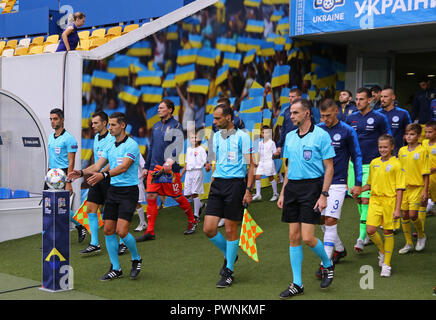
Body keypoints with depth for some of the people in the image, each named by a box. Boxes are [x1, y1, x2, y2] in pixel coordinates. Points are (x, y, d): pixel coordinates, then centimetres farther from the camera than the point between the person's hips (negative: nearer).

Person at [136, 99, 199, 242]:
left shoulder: (176, 126, -5)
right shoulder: (156, 126, 16)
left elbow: (178, 146, -17)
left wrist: (170, 161, -32)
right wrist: (146, 167, 21)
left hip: (170, 169, -6)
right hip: (154, 168, 6)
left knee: (177, 197, 3)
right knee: (151, 197, -3)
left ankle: (192, 221, 26)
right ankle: (150, 231, 0)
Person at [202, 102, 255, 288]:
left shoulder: (242, 136, -5)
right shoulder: (216, 136, 13)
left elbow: (251, 165, -5)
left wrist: (248, 190, -11)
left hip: (236, 184, -6)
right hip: (217, 184, 6)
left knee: (230, 230, -1)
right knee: (208, 229, -2)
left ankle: (229, 272, 13)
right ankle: (229, 255, 25)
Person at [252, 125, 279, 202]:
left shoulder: (272, 143, -5)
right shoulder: (259, 143, 9)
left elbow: (274, 153, -5)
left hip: (269, 162, -5)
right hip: (261, 162, 5)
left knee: (271, 178, 4)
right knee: (257, 177, -3)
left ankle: (275, 194, 18)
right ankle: (258, 195, 3)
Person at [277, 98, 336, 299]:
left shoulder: (321, 135, -6)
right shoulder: (290, 137, 12)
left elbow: (329, 168, -7)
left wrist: (324, 195, -14)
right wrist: (283, 193, 16)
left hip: (311, 186, -6)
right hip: (292, 187, 6)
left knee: (308, 238, -10)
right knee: (294, 237, 5)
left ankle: (328, 265, 20)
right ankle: (297, 284, 12)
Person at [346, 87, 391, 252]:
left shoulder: (379, 118, -4)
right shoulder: (351, 118, 8)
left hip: (371, 164, -5)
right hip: (354, 163, 5)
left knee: (366, 199, -11)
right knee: (358, 199, 10)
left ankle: (361, 237, -11)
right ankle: (368, 232, 26)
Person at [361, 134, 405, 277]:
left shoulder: (396, 164, -5)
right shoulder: (374, 162, 9)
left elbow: (399, 188, -5)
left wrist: (397, 209, -10)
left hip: (389, 200, -4)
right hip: (375, 200, 4)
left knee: (388, 232, 3)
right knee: (370, 230, -7)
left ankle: (386, 264, 15)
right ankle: (382, 250, 24)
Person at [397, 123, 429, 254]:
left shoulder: (422, 151, -6)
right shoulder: (402, 151, 7)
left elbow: (426, 173, -6)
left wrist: (425, 191, -9)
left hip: (417, 186, -4)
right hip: (403, 187, 4)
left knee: (413, 215, -11)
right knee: (404, 215, 4)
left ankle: (421, 236, 17)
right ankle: (409, 243, 16)